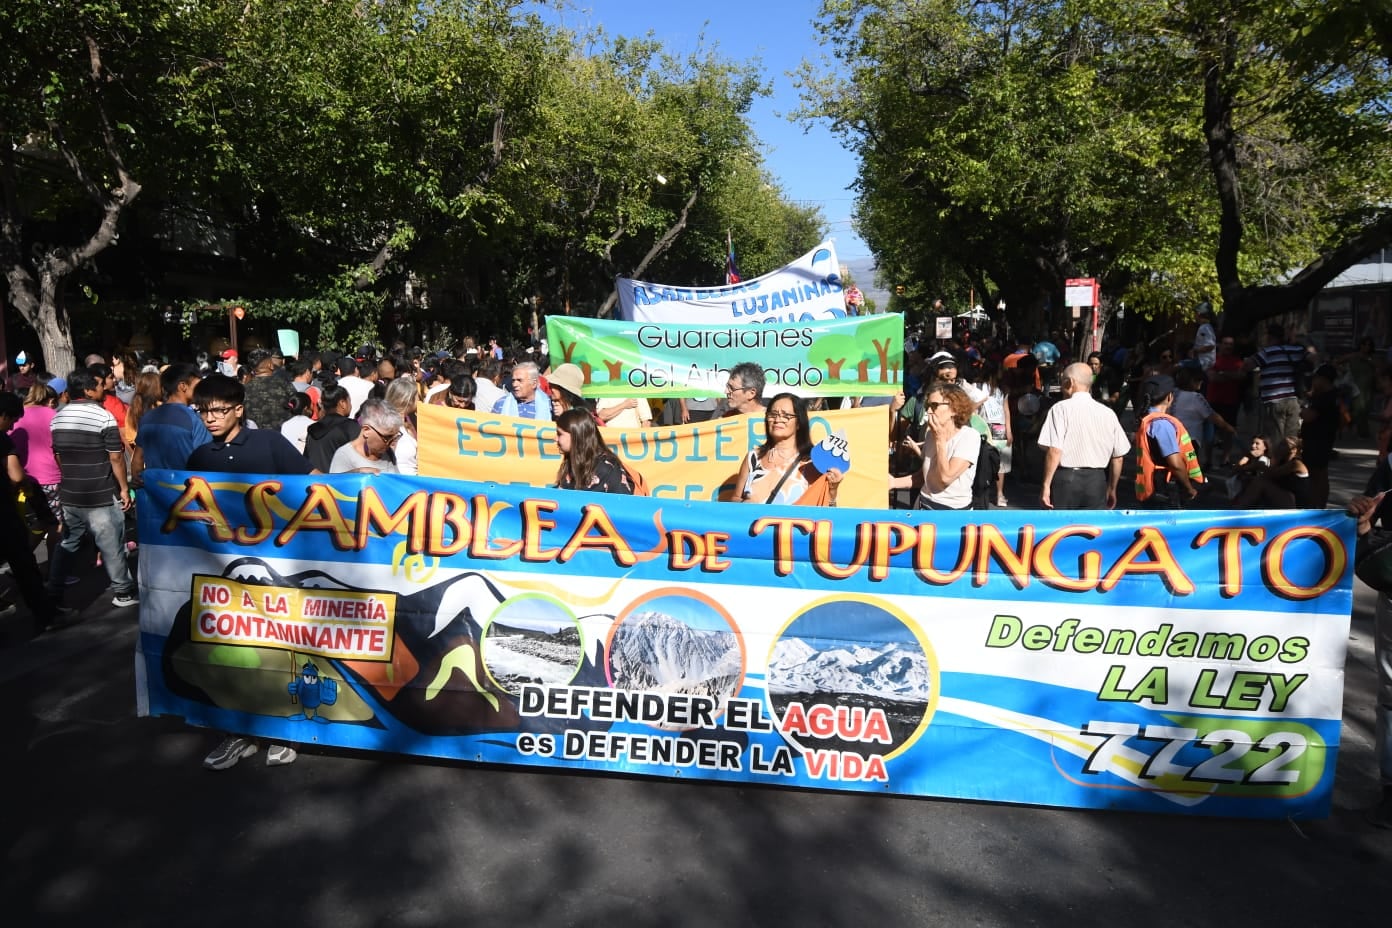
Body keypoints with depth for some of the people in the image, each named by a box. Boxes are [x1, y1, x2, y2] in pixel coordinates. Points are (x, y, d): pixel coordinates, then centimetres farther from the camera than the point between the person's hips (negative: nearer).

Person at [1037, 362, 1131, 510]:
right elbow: (1118, 457, 8)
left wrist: (1046, 485, -11)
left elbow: (1054, 451, -16)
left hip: (1065, 479, -4)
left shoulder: (1061, 408, -7)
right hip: (1097, 482, 4)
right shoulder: (1108, 413, 6)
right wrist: (1112, 489, 20)